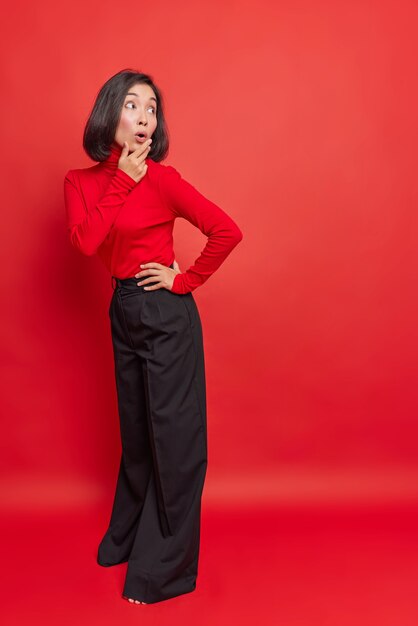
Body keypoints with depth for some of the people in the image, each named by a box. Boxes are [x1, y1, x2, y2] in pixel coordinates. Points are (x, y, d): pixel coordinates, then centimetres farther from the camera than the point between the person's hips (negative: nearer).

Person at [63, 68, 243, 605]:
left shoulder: (160, 178, -11)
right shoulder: (80, 182, 3)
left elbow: (227, 231, -15)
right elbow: (85, 242, -13)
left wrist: (186, 280, -11)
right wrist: (121, 179, -13)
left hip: (166, 314, -6)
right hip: (124, 311, 6)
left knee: (172, 433, 3)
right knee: (135, 430, 19)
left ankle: (165, 566, 18)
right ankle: (127, 539, 40)